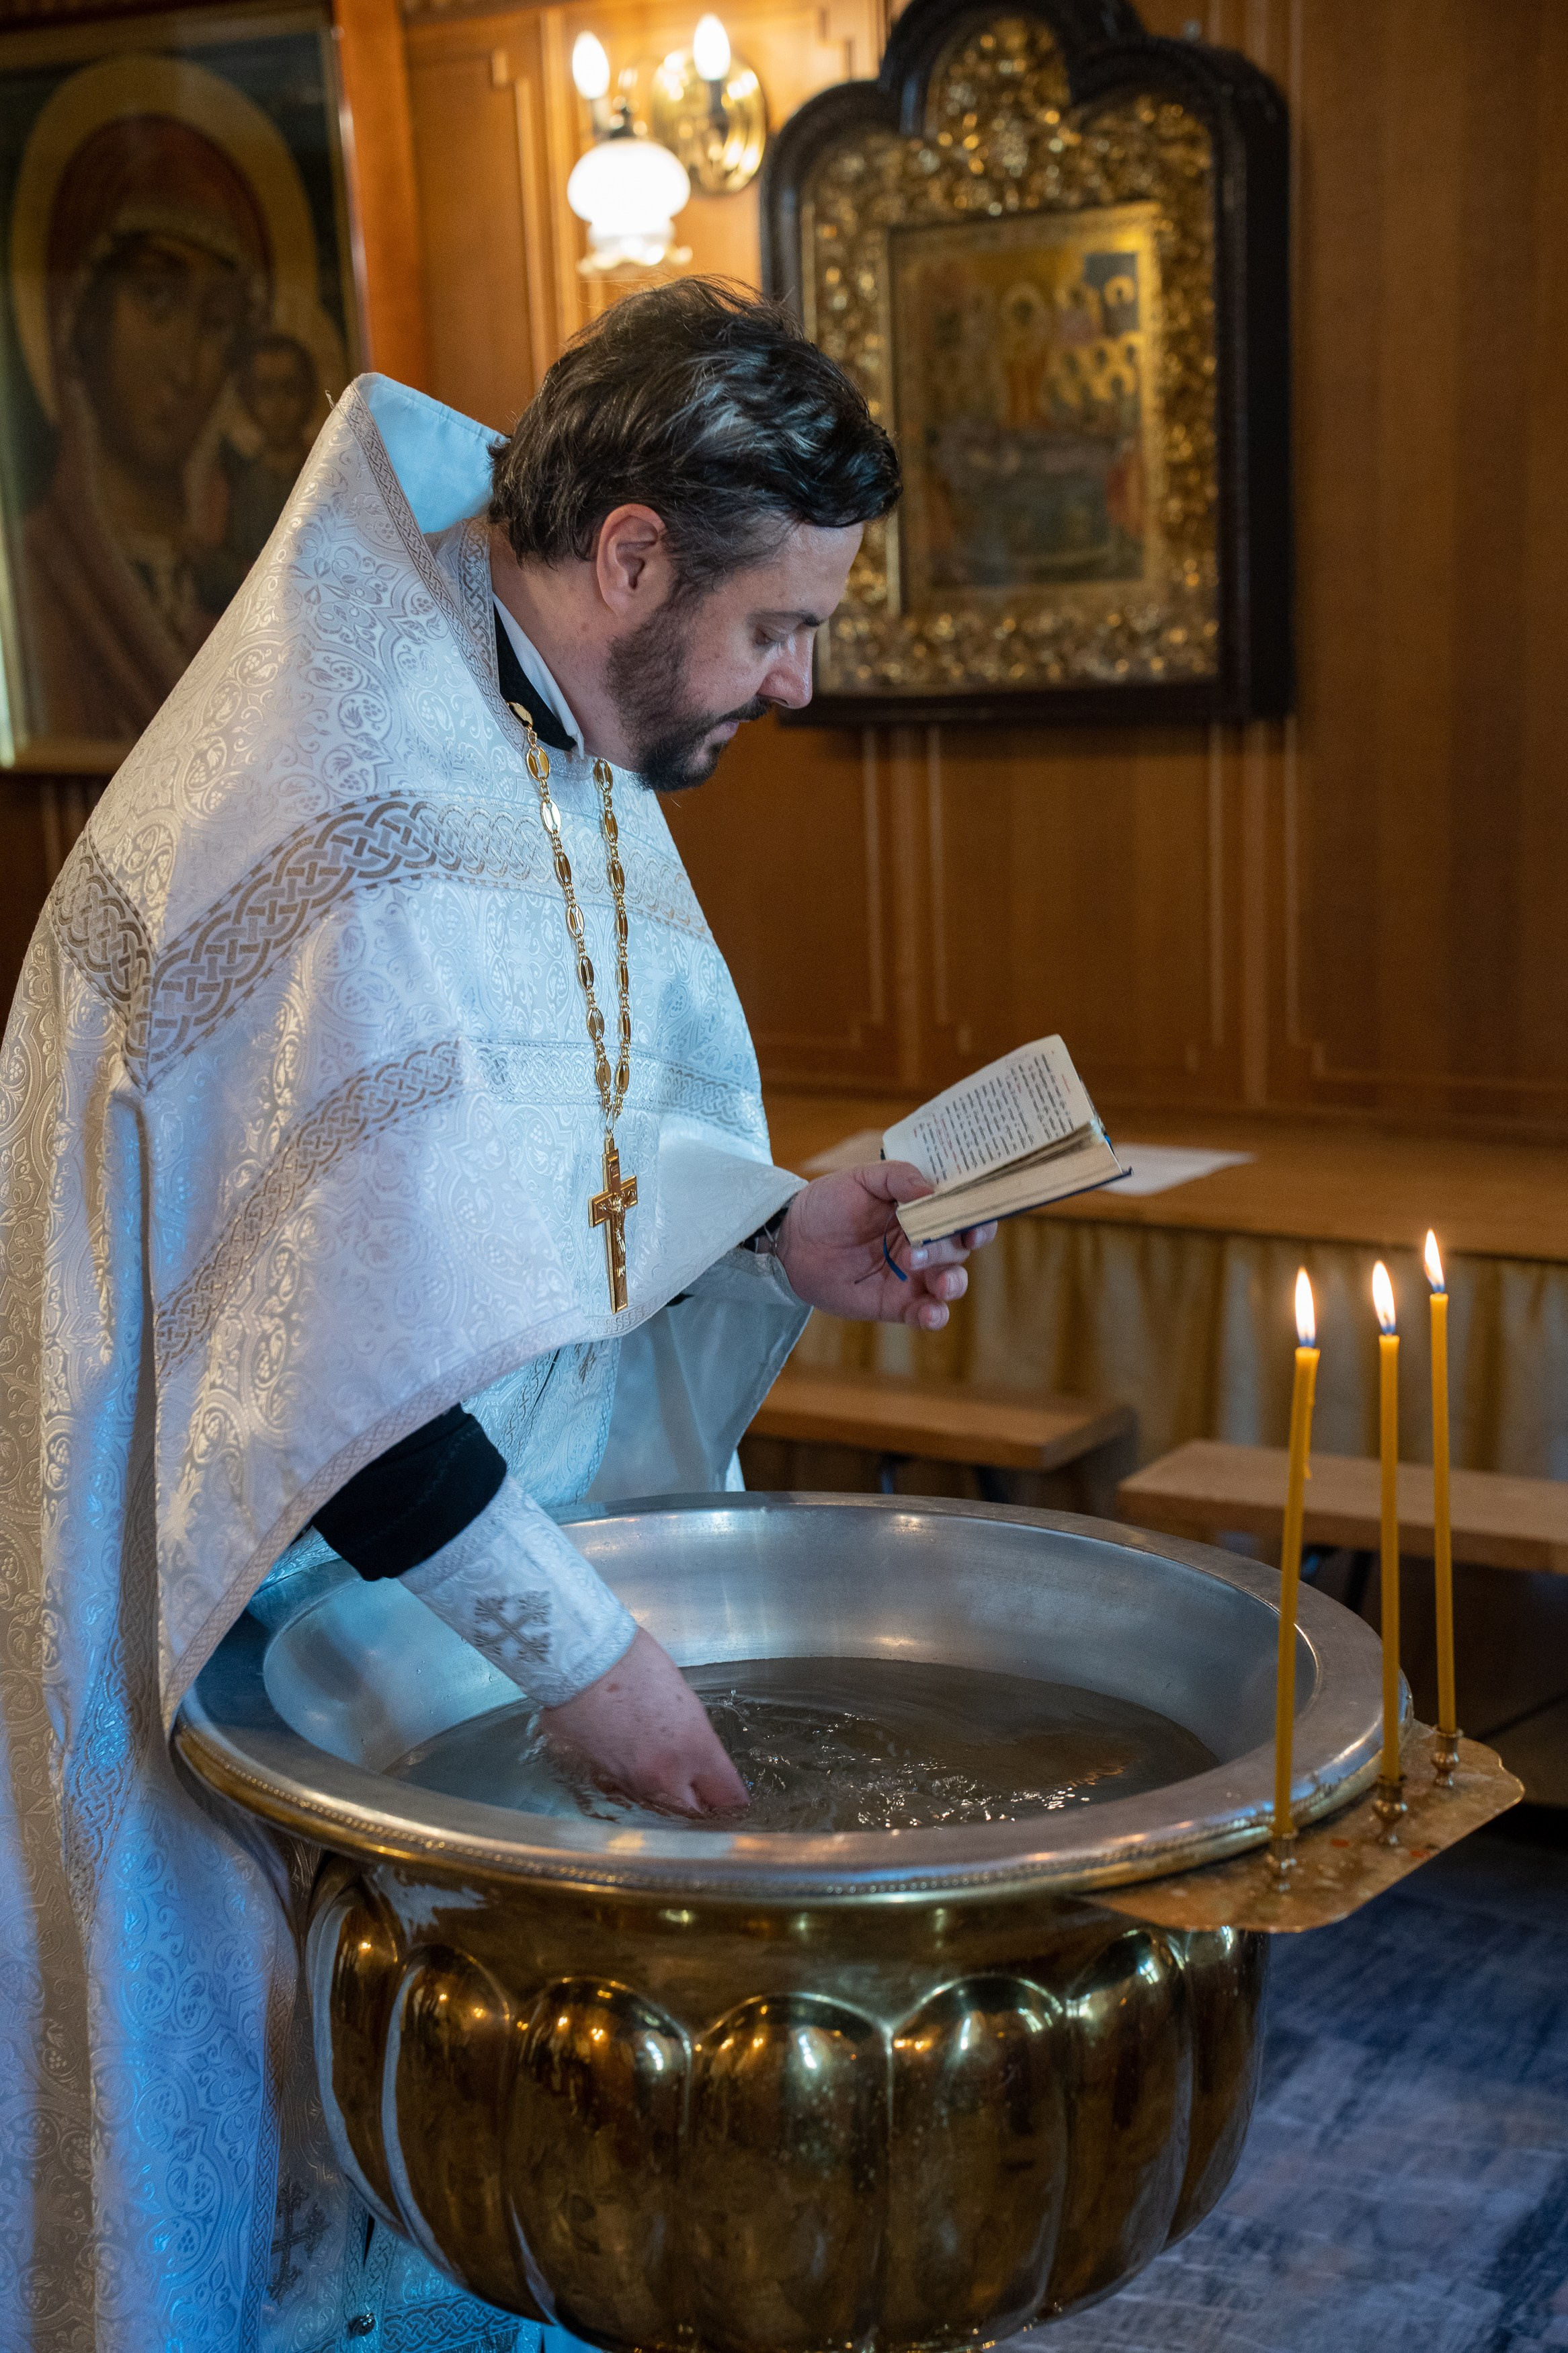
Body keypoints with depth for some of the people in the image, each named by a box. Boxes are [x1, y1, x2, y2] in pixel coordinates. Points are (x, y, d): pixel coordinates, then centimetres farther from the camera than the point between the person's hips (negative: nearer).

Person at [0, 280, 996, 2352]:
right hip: (232, 1555, -9)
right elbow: (338, 1357, -31)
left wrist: (775, 1232, -4)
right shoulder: (365, 807, -30)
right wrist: (575, 1651, -25)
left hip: (444, 1492, 9)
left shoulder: (560, 728, 2)